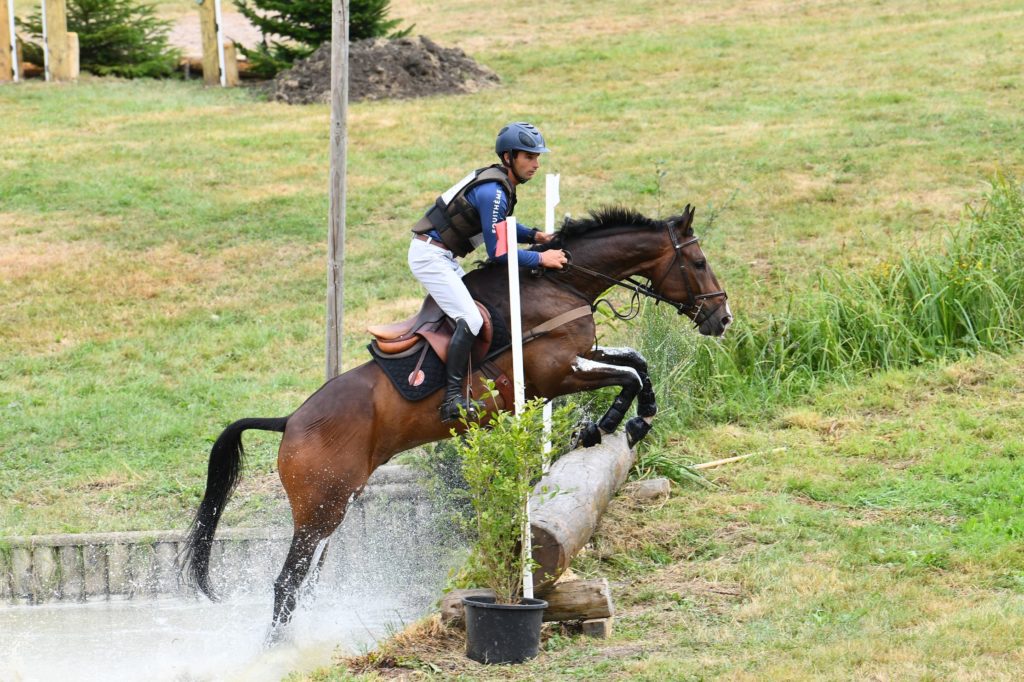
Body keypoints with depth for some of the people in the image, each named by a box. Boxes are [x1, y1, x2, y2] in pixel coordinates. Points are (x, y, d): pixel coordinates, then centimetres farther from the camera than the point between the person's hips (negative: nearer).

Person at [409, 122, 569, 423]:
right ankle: (452, 398, -23)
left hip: (442, 257, 11)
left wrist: (535, 236, 7)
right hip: (430, 256, -11)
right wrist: (540, 258, -15)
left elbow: (501, 227, 24)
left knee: (473, 309, 16)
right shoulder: (493, 192, -22)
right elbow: (498, 252, -21)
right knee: (470, 320, -20)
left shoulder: (500, 184, 9)